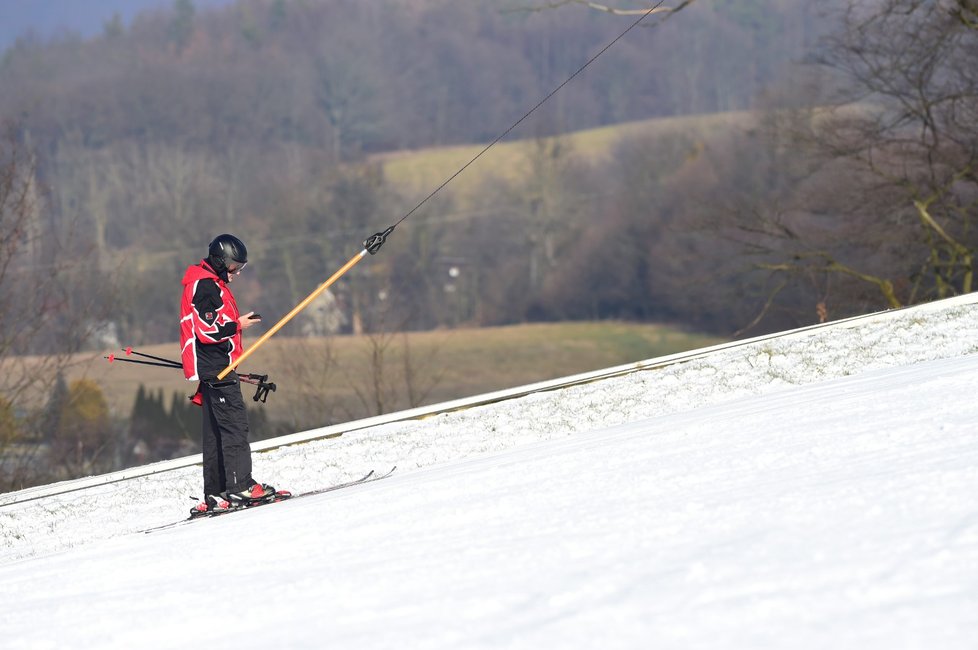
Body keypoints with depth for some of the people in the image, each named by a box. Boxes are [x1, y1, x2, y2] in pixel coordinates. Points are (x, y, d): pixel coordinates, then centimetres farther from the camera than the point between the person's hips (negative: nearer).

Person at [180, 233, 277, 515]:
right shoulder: (206, 287, -12)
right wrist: (238, 325, -12)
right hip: (215, 368, -11)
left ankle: (215, 494, 8)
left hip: (214, 368, 11)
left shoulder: (211, 285, 21)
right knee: (235, 423, -13)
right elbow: (206, 330, -20)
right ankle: (240, 486, -18)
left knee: (215, 430, 8)